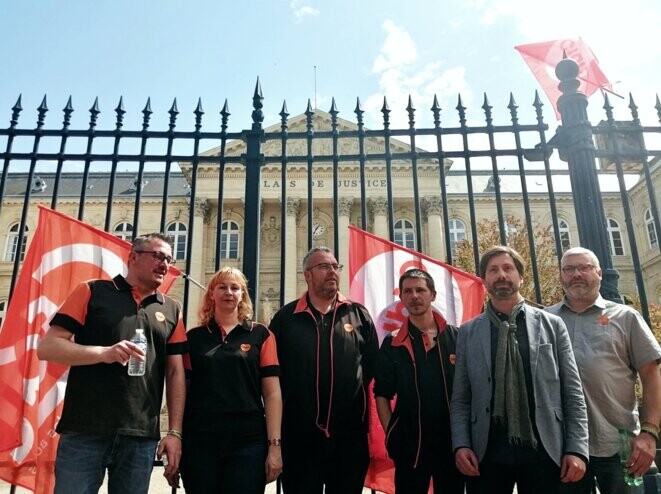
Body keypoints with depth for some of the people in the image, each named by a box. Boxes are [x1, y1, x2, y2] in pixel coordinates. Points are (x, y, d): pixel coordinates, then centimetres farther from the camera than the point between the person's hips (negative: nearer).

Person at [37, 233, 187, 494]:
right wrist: (104, 353, -18)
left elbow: (176, 373, 9)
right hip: (84, 430, -2)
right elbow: (47, 347, -3)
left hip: (142, 436, 3)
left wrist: (175, 431, 2)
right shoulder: (92, 292, 3)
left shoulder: (171, 310, 10)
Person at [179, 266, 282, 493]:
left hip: (248, 441, -1)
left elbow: (272, 393, -1)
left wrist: (274, 445, -7)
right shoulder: (194, 337, 8)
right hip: (199, 441, 1)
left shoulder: (260, 335, 4)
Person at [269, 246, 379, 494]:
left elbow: (372, 364, 7)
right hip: (300, 436, -1)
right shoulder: (286, 317, 3)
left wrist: (357, 396, 3)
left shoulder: (359, 314, 6)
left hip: (350, 434, 1)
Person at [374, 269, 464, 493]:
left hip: (452, 441, 1)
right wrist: (392, 435, -3)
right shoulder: (393, 344, 1)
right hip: (409, 445, 0)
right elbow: (382, 394, 3)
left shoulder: (457, 337, 1)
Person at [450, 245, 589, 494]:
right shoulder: (468, 332, 6)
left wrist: (576, 448, -4)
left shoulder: (552, 325, 5)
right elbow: (460, 397, 5)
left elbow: (572, 392, 3)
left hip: (544, 450, 0)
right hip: (487, 452, 0)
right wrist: (461, 444, -6)